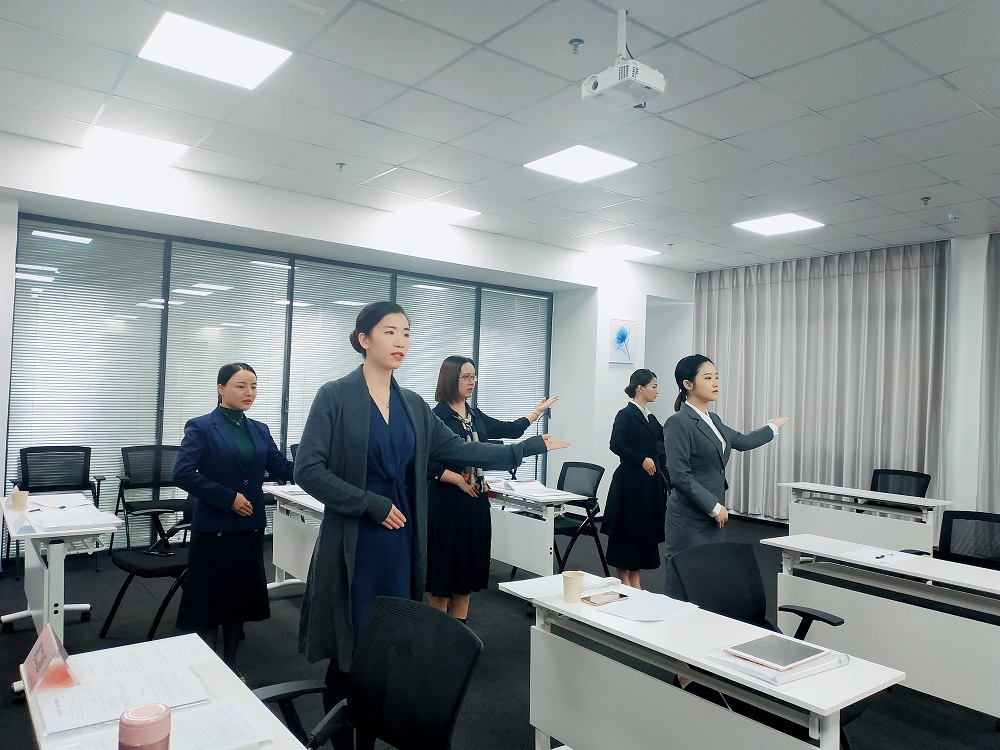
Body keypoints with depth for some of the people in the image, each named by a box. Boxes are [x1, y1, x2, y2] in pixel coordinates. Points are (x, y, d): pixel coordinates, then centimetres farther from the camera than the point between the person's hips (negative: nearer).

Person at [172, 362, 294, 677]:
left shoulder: (260, 430, 8)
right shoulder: (201, 427, -8)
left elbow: (281, 468, 1)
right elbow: (183, 473, -17)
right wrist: (227, 497, -19)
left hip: (250, 527, 5)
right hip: (214, 528, -5)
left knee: (241, 594, 13)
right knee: (210, 597, 5)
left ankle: (230, 663, 28)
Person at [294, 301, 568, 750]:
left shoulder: (413, 405, 9)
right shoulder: (335, 397, -8)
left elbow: (458, 450, 11)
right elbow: (308, 469, -14)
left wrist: (528, 447, 8)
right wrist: (373, 504, -16)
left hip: (401, 543, 5)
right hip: (352, 545, -5)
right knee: (348, 653, 5)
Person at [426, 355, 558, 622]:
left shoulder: (476, 415, 10)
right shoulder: (438, 416, -11)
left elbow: (509, 430, 20)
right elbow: (428, 463, -16)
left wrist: (538, 411, 23)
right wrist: (460, 480, -16)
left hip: (475, 500, 7)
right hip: (446, 501, -7)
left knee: (470, 560, 11)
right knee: (444, 563, 1)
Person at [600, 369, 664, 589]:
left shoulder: (651, 418, 14)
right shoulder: (625, 415, -9)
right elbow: (616, 444, -18)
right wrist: (642, 459, -18)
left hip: (649, 482, 8)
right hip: (629, 480, -8)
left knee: (645, 527, 11)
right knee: (626, 529, 1)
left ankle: (635, 580, 22)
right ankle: (623, 580, 12)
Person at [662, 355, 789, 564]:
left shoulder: (713, 420, 13)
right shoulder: (678, 423, -14)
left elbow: (742, 441, 32)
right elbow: (679, 476, -18)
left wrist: (773, 427, 42)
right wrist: (715, 507, -13)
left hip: (712, 518, 8)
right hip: (689, 521, -8)